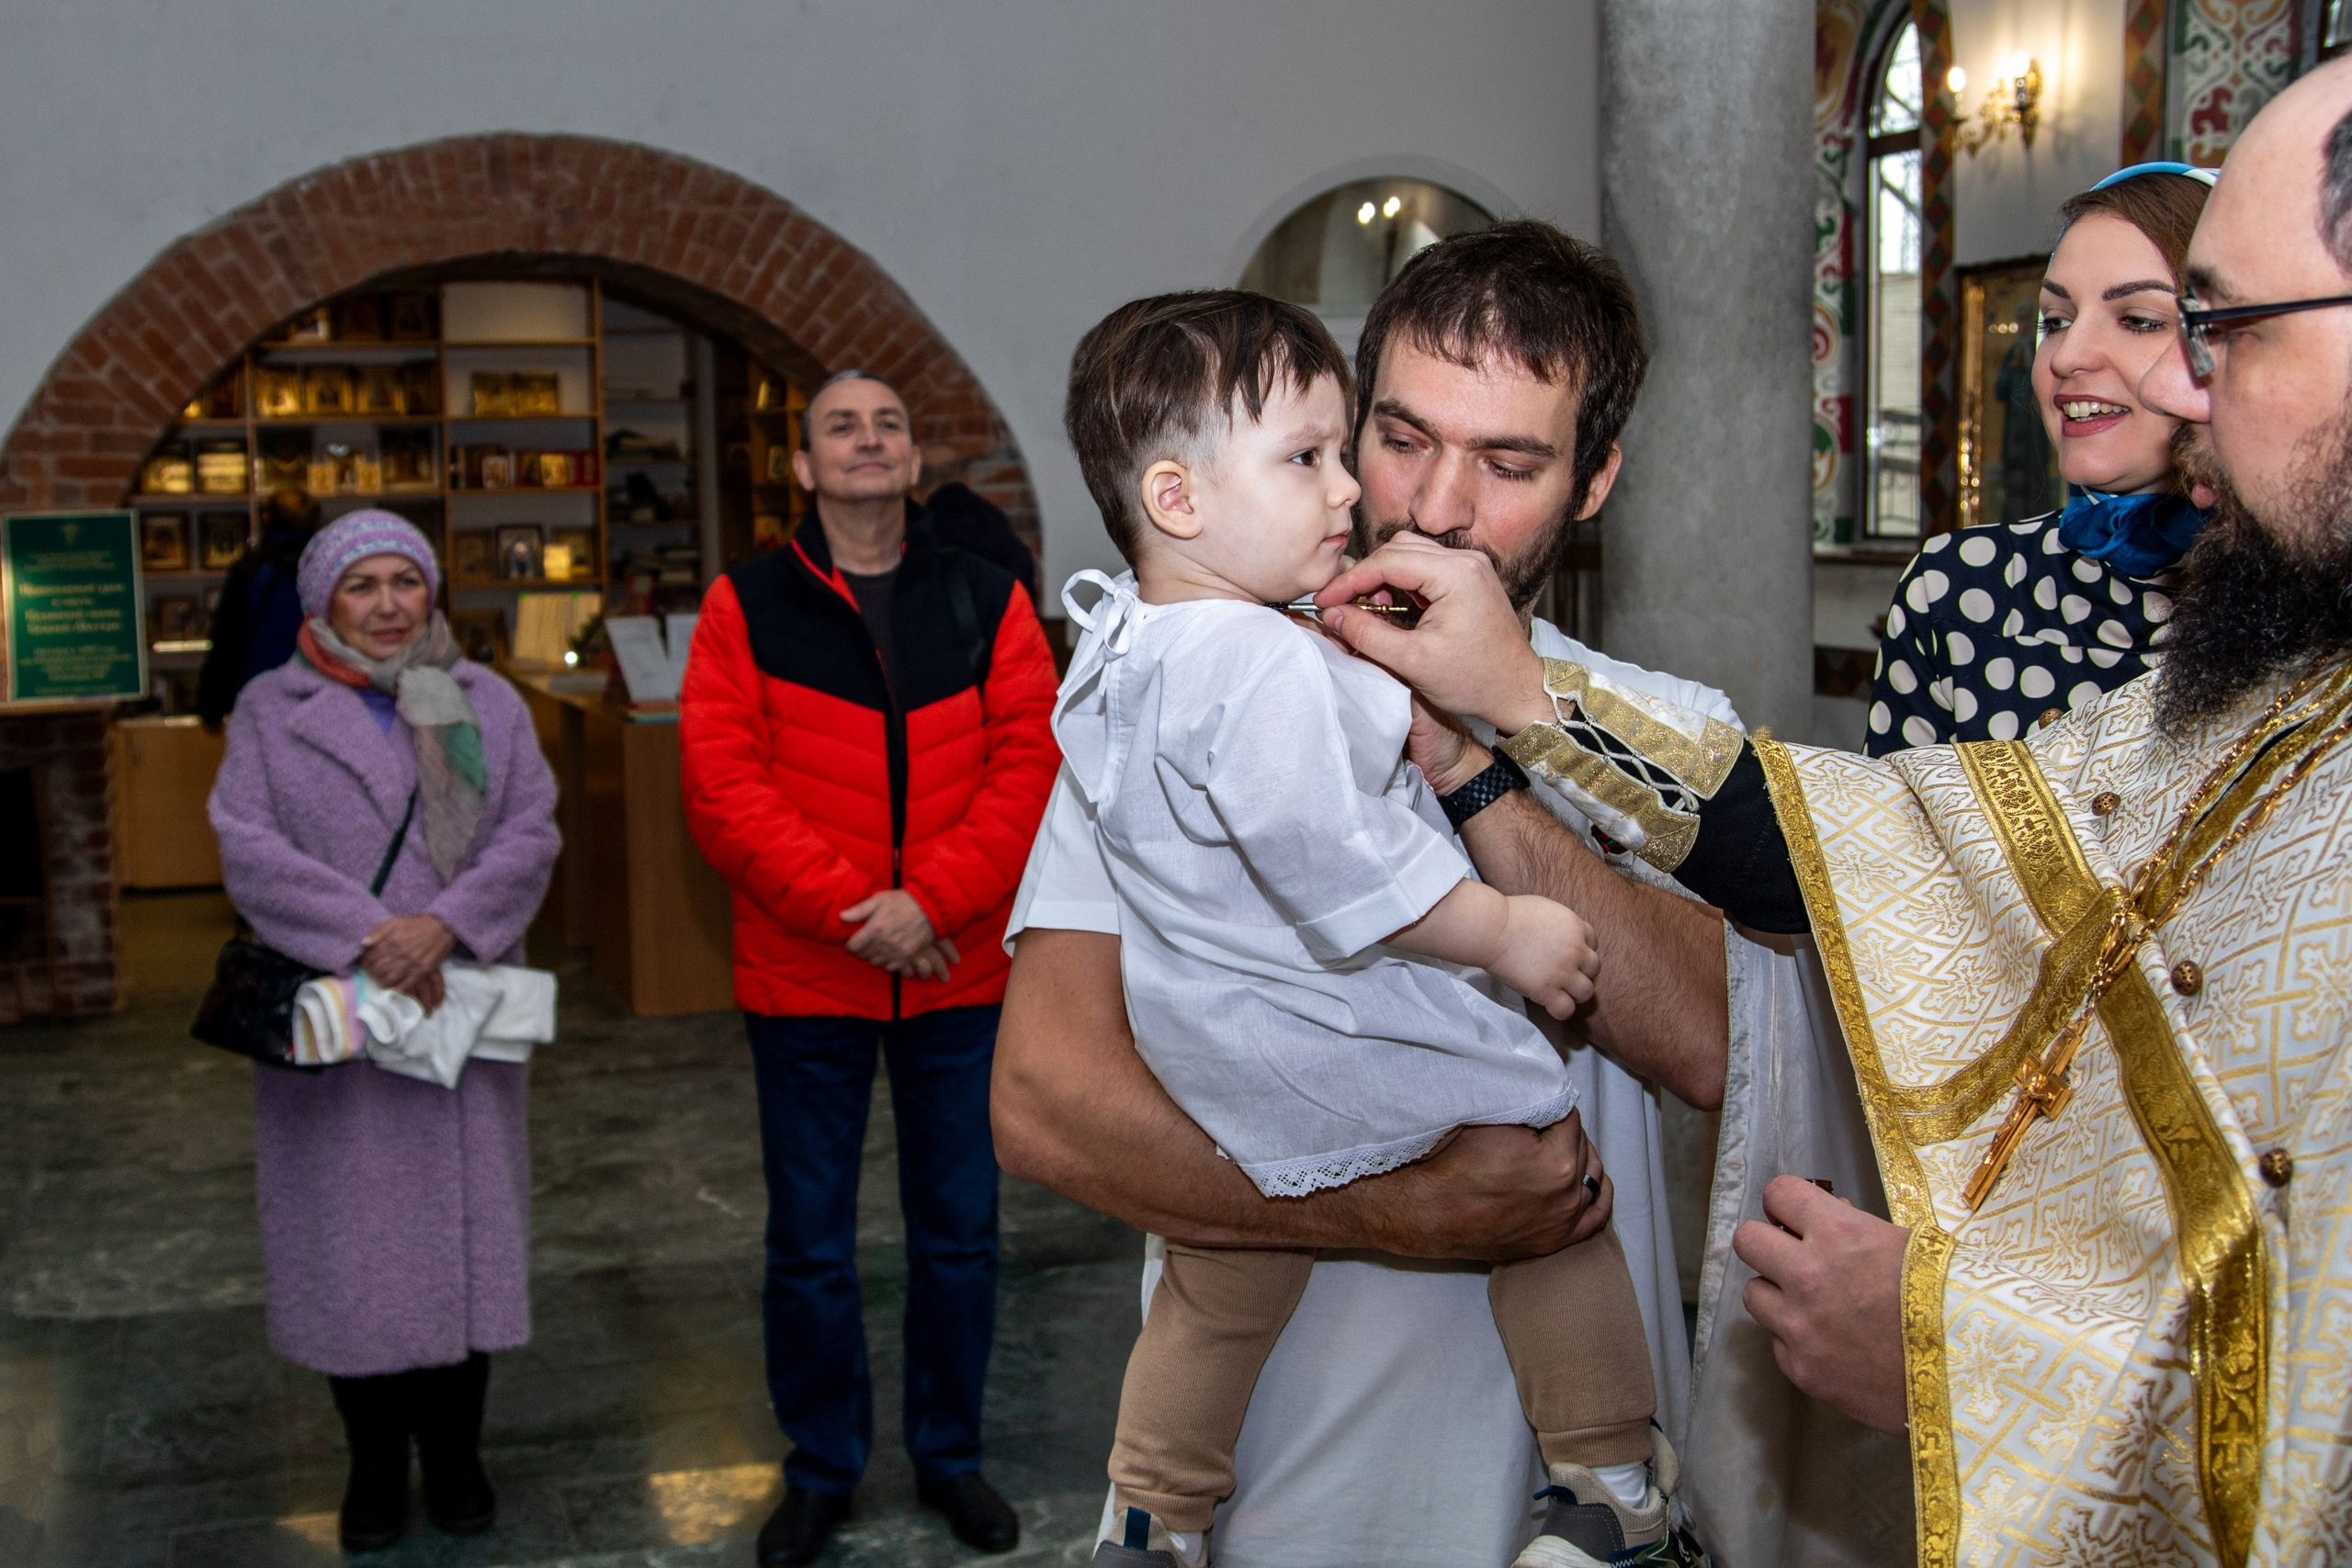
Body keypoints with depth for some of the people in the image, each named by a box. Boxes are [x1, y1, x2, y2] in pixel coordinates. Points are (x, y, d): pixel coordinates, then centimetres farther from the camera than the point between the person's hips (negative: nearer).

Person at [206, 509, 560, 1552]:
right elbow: (248, 848, -7)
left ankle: (454, 1456, 21)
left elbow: (529, 836, -1)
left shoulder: (486, 704, 9)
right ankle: (374, 1465, 19)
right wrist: (367, 937, -18)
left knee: (463, 1225, 6)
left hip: (462, 1010, 1)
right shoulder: (270, 710, 5)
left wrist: (444, 925, -17)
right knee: (350, 1234, 4)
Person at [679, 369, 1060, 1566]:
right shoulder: (746, 606, -2)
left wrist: (929, 902, -16)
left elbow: (1029, 765, -5)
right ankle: (821, 1469, 28)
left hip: (959, 973, 1)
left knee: (958, 1229, 13)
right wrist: (850, 907, -17)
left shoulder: (988, 602, 3)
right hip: (802, 979, -1)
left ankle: (951, 1456, 31)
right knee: (809, 1241, 10)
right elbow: (721, 784, -10)